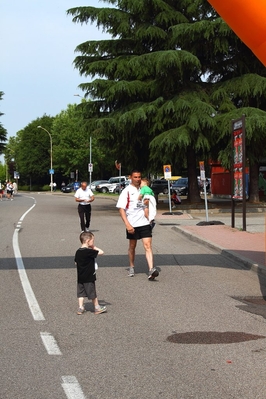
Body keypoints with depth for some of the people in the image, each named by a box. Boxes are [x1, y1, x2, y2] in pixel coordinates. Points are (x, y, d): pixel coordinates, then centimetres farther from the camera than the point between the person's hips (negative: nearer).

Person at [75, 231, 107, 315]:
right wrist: (94, 248, -5)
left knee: (81, 292, 12)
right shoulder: (89, 252, -20)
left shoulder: (78, 252, 3)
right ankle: (97, 308, 17)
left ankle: (80, 308, 12)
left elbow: (76, 262, 14)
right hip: (89, 277, -7)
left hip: (80, 277, 7)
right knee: (92, 293, 6)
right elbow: (101, 252, -19)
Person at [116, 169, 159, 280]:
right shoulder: (126, 191, -4)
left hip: (144, 223, 2)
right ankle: (131, 267, 32)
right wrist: (127, 224, -19)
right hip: (132, 224, -2)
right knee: (132, 246, 13)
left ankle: (151, 270, -20)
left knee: (148, 245, -10)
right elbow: (121, 209, -10)